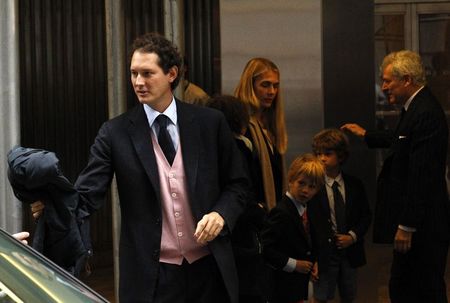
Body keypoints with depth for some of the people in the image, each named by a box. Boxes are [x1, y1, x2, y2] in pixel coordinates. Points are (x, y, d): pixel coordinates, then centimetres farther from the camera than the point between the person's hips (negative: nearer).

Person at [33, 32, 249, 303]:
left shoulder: (210, 123, 1)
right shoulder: (115, 133, -2)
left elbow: (237, 184, 8)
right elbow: (87, 195, -9)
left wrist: (221, 214, -11)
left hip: (209, 270, 1)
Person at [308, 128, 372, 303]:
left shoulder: (355, 185, 4)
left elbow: (366, 215, 8)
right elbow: (308, 221, -9)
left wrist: (352, 236, -8)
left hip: (349, 251, 4)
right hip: (324, 252, -4)